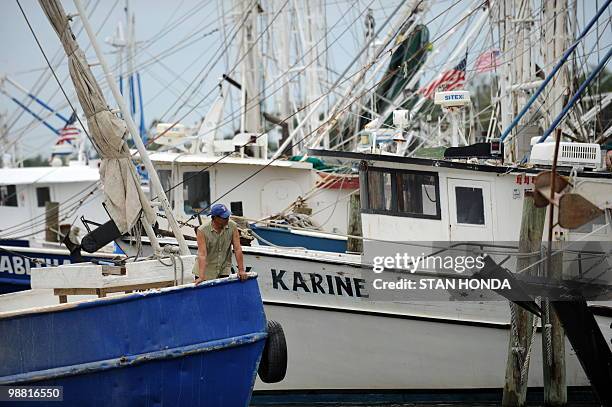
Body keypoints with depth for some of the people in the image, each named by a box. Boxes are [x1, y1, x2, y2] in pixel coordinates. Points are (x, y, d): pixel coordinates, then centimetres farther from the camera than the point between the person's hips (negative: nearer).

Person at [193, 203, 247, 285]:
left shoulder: (232, 226, -12)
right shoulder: (202, 231, -21)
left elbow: (237, 249, -11)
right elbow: (202, 254, -27)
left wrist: (241, 270, -17)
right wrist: (201, 277, -35)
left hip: (224, 270, 2)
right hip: (206, 270, -2)